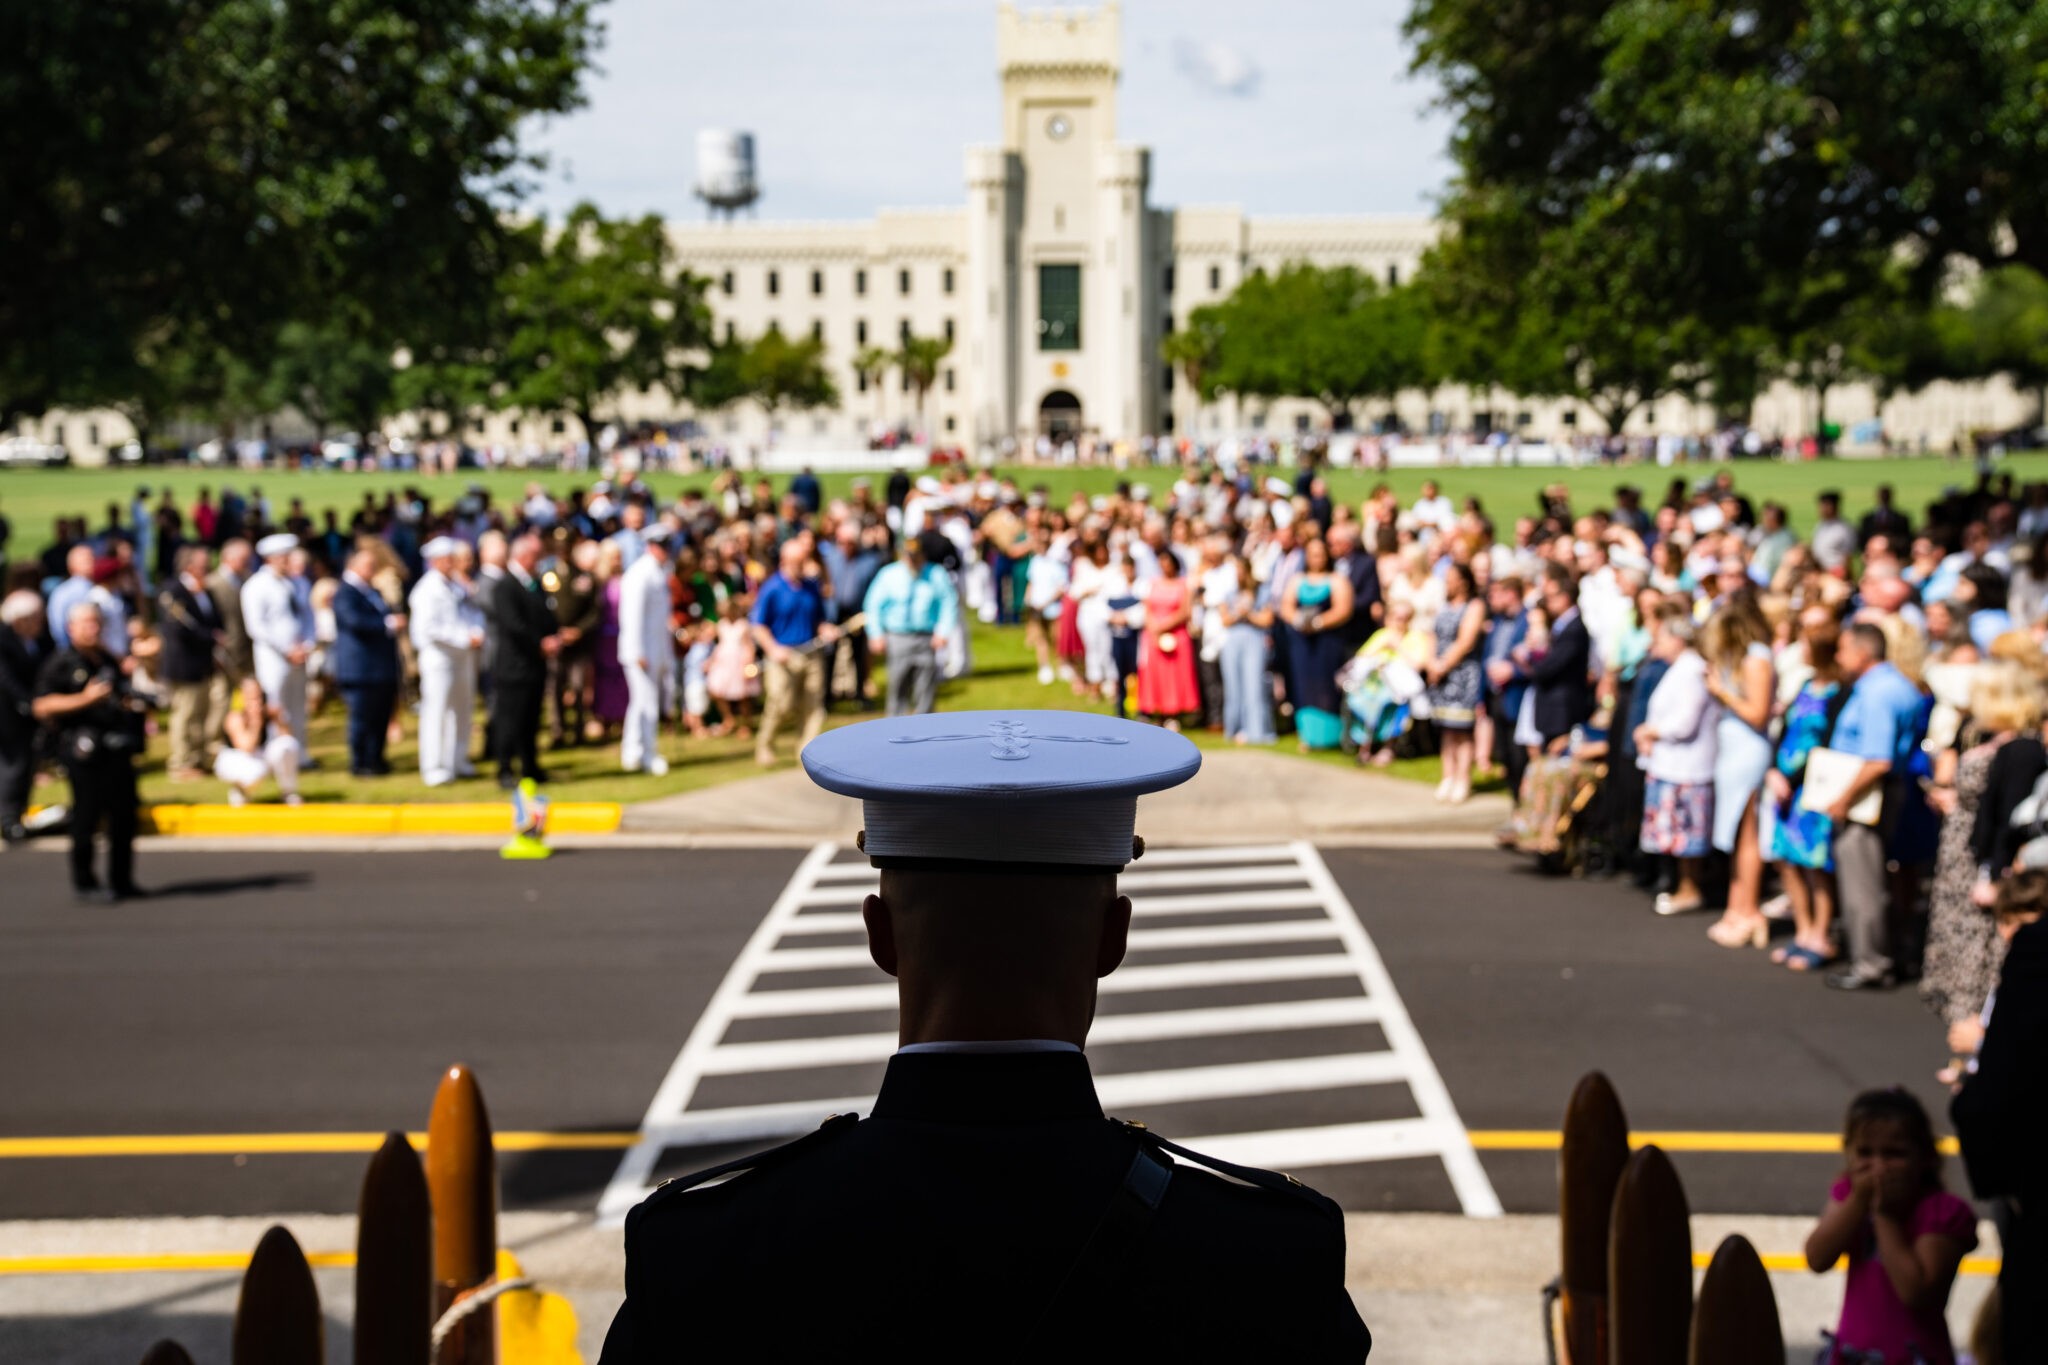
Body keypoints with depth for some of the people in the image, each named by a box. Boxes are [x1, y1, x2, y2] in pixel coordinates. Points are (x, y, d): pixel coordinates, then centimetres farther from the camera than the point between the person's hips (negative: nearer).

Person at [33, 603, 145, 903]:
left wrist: (131, 704, 11)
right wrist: (85, 699, -17)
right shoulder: (59, 664, -2)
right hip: (84, 751, -6)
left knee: (124, 815, 6)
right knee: (87, 816, -3)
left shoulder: (109, 661, 19)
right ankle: (83, 882, 8)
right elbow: (43, 707, -10)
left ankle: (121, 880, 15)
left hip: (117, 749, 6)